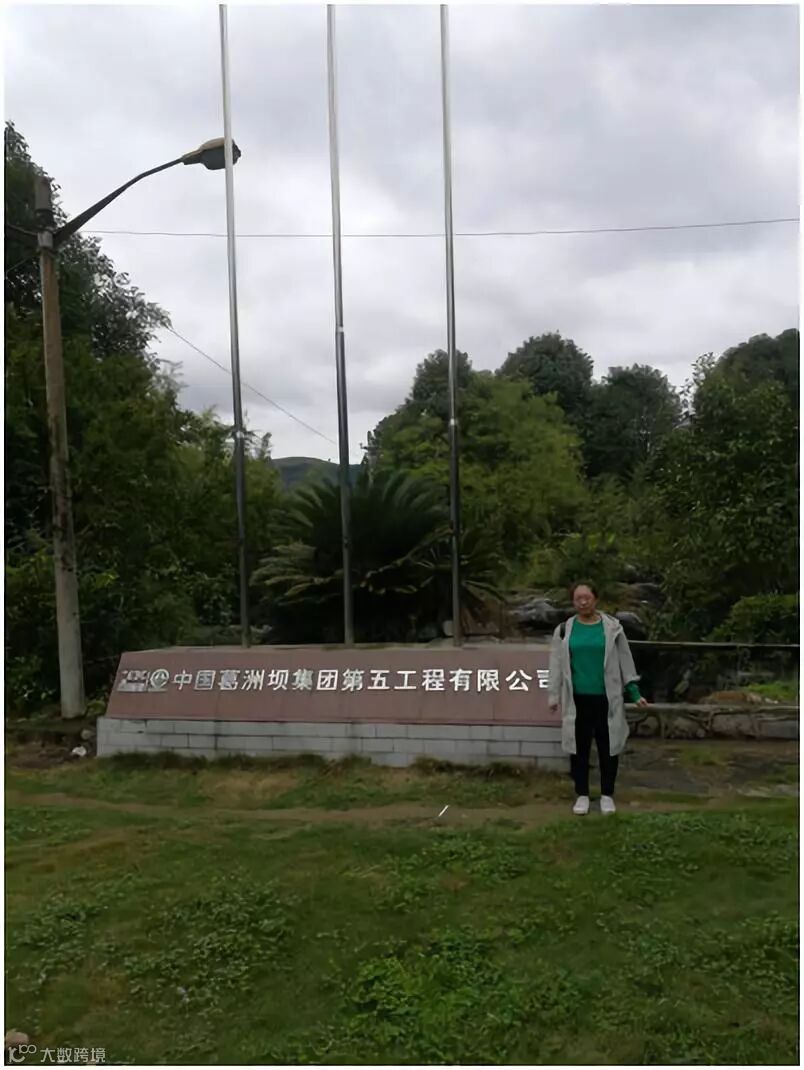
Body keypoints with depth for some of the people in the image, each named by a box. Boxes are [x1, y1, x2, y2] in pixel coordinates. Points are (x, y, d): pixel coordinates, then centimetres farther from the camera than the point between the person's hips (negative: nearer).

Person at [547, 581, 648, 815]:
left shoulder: (612, 627, 1)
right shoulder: (564, 629, 3)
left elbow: (624, 661, 5)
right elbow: (557, 665, 5)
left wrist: (634, 692, 4)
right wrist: (554, 695, 1)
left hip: (606, 698, -1)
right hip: (577, 699, 1)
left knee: (607, 748, 7)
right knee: (579, 748, 7)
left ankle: (607, 795, 21)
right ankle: (582, 795, 20)